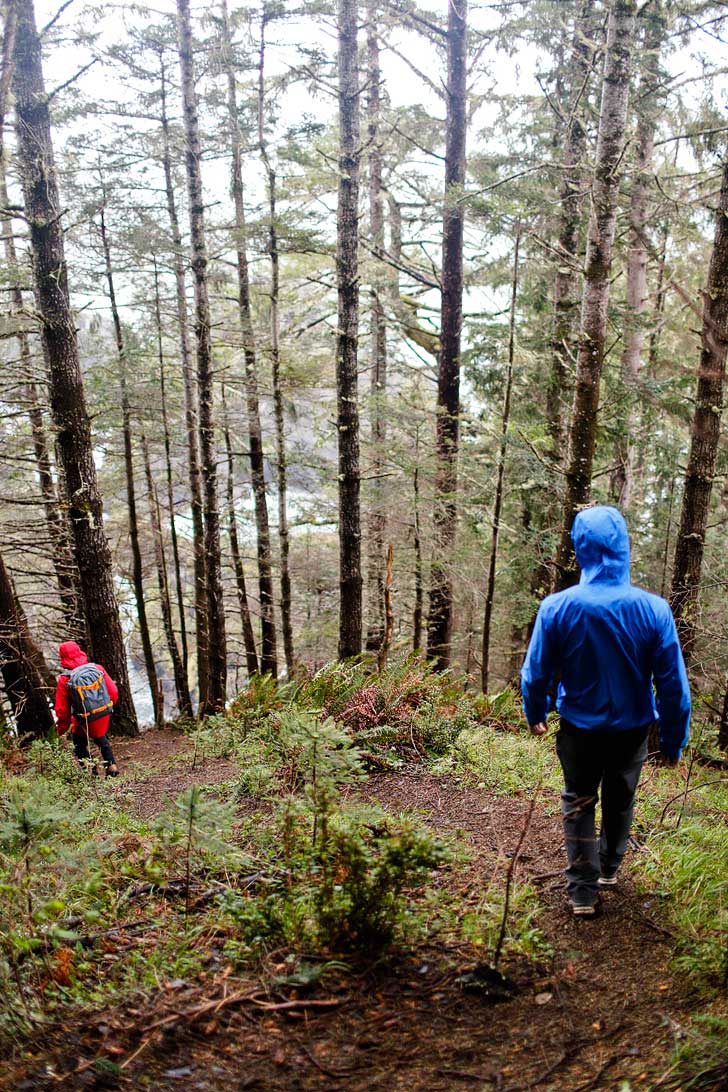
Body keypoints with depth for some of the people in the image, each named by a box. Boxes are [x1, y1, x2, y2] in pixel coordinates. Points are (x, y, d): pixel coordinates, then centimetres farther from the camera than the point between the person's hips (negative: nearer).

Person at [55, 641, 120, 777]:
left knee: (79, 741, 24)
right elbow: (113, 692, -1)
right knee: (101, 737, 30)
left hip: (85, 721, -3)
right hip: (104, 714, 3)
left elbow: (62, 709, -7)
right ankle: (111, 764, 19)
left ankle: (90, 769, 18)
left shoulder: (65, 680, -16)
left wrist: (61, 728, 10)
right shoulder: (97, 668, -9)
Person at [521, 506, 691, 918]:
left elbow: (535, 673, -10)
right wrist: (673, 742, 1)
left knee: (579, 805, 18)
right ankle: (610, 868, 45)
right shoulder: (654, 609, -20)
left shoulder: (557, 607, -21)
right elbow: (674, 685, -13)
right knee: (621, 802, 25)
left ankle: (584, 891, 20)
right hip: (632, 729, 2)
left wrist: (535, 715, 10)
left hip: (580, 729, -1)